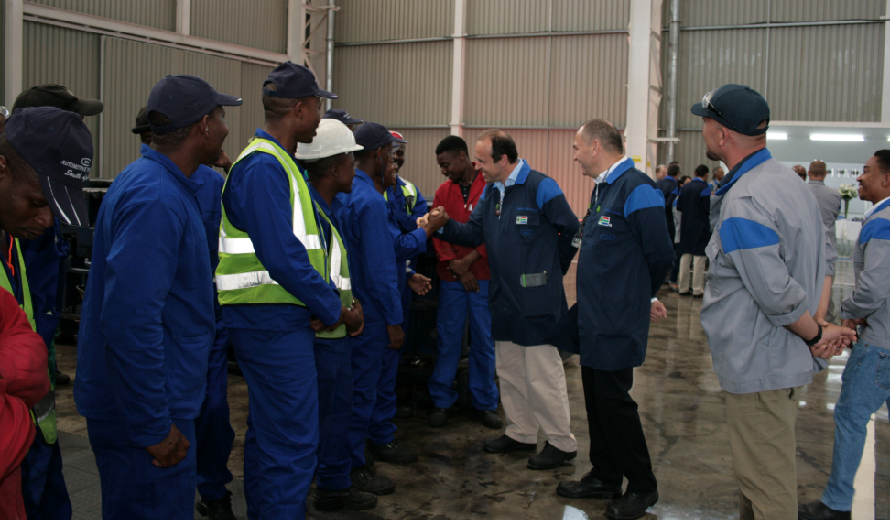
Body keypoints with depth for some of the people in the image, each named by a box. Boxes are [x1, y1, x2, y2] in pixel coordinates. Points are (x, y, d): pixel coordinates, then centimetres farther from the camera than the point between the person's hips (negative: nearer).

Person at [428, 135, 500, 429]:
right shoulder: (444, 191, 10)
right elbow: (438, 232, 5)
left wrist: (469, 259, -12)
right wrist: (456, 266, -7)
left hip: (483, 275, -3)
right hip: (451, 276, 3)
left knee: (483, 340, 4)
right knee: (448, 339, 5)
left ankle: (484, 402, 16)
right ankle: (442, 401, 15)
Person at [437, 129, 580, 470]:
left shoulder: (541, 188, -13)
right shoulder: (490, 192, 11)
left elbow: (572, 231, -8)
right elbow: (474, 234, 8)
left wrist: (551, 270, 0)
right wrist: (444, 226, -9)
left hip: (536, 298, -8)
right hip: (504, 298, 8)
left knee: (543, 372, -3)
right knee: (508, 369, 16)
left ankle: (561, 442, 10)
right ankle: (521, 432, 31)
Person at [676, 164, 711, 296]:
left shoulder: (684, 187, 5)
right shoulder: (705, 188, -12)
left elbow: (678, 207, 7)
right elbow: (708, 209, -16)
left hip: (685, 226, 5)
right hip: (700, 226, -5)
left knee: (685, 256, 11)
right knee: (699, 257, 0)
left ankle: (683, 287, 14)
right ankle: (697, 289, 2)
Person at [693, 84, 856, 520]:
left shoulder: (743, 202, -24)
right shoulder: (791, 182, 9)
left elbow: (778, 294, -25)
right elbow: (819, 263, 13)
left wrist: (816, 335, -9)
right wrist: (822, 327, 6)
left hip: (758, 367, -10)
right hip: (784, 361, 10)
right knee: (759, 475, 23)